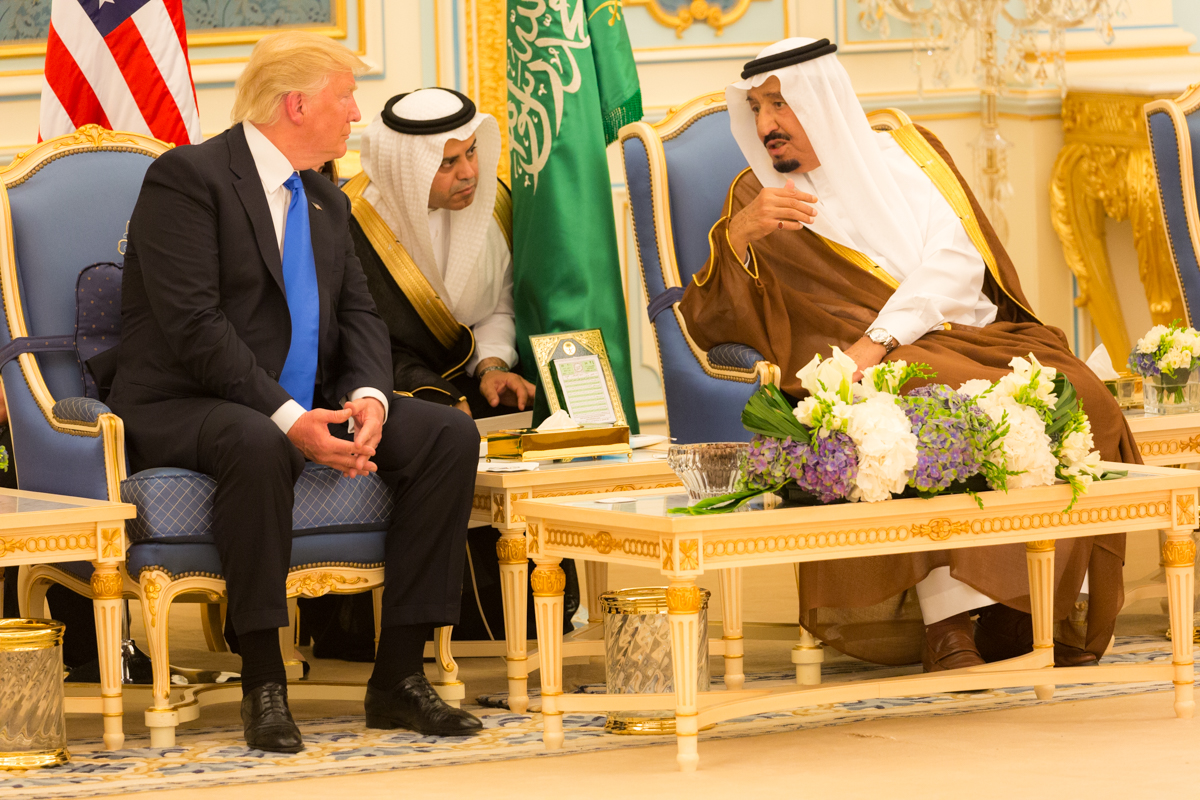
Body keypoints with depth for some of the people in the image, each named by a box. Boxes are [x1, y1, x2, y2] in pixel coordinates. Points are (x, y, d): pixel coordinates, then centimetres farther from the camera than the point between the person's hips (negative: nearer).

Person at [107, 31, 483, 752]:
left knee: (450, 435, -13)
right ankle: (264, 685, -31)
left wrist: (368, 396, -11)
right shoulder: (187, 177, -11)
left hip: (308, 407, 8)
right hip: (183, 413, -8)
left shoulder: (326, 200, 17)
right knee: (257, 446, -41)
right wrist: (286, 419, -27)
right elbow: (195, 325, -20)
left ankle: (400, 676, -12)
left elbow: (359, 314, 12)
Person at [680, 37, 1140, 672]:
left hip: (973, 336, 3)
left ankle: (1012, 616, -22)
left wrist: (878, 340, -17)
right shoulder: (758, 196, 13)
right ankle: (946, 625, -38)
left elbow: (954, 262, -1)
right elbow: (706, 325, 2)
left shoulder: (906, 154, 15)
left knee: (1078, 400, -25)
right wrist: (738, 232, -16)